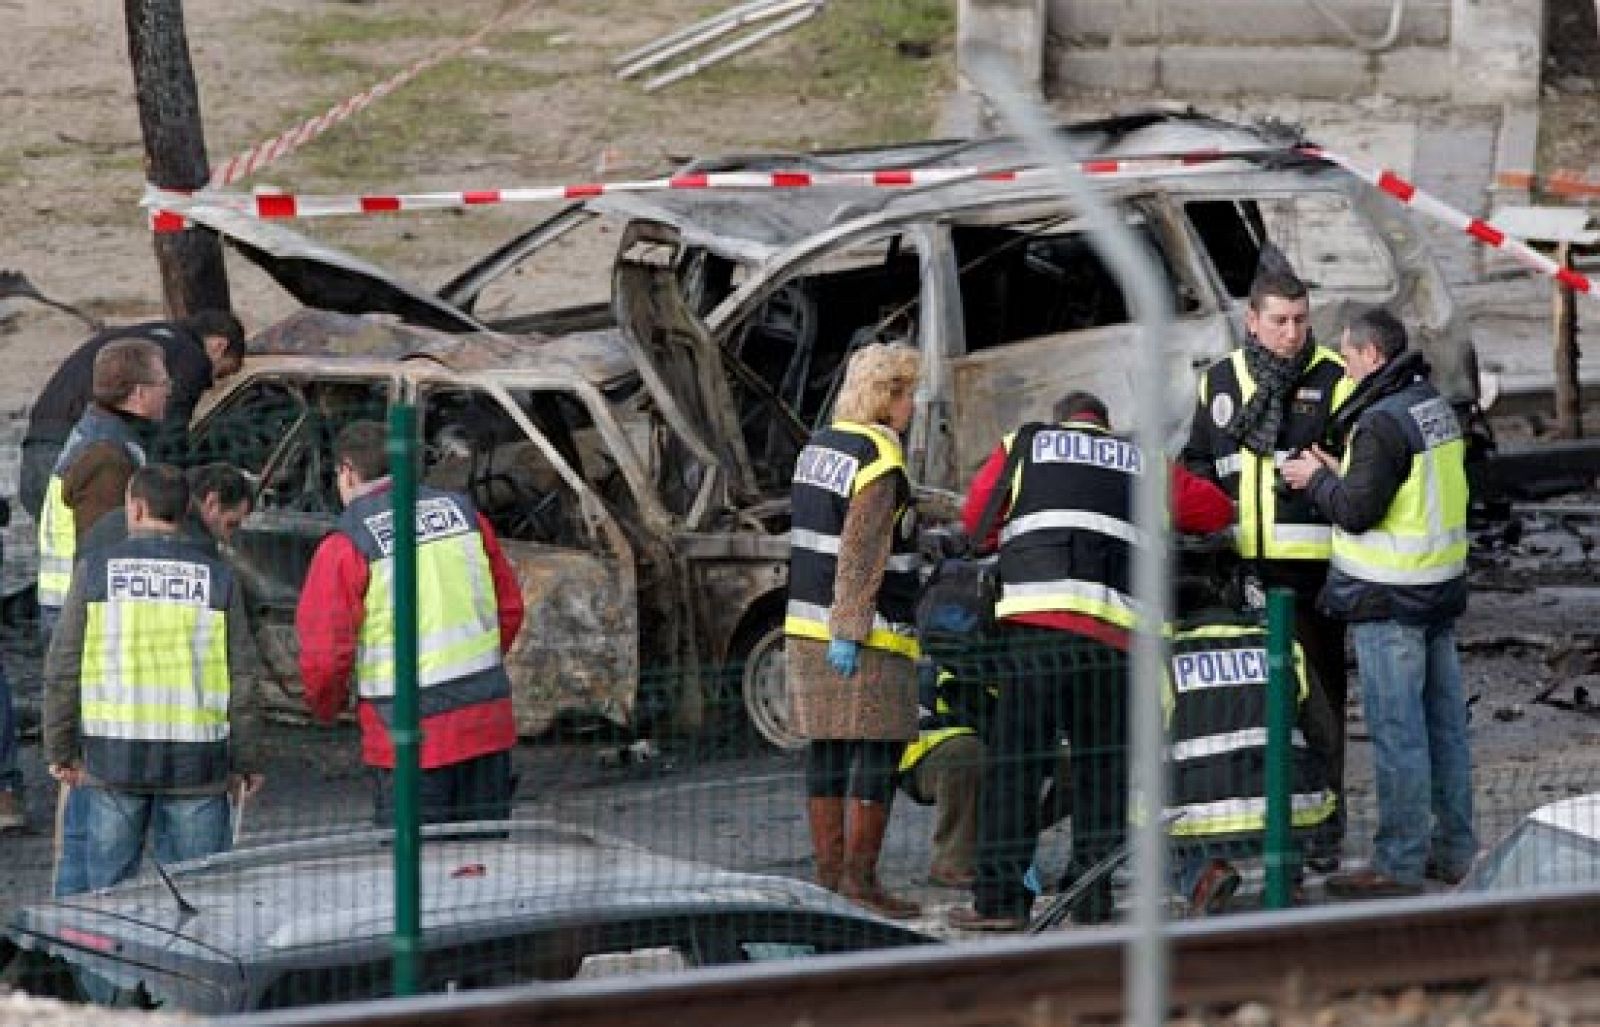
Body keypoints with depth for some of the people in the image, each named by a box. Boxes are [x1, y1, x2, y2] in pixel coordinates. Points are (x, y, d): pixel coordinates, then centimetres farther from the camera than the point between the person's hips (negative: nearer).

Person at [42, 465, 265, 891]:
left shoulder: (96, 570, -2)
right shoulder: (217, 579, -1)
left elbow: (63, 669, -1)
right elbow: (241, 679, 0)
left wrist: (60, 751, 8)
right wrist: (246, 761, 10)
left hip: (113, 759, 0)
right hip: (193, 760, 0)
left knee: (111, 886, 8)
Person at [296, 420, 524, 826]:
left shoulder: (345, 546, -8)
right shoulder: (462, 512, 8)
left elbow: (323, 655, -10)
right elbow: (510, 607, 14)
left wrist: (326, 706, 10)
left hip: (410, 733, -5)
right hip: (489, 722, 5)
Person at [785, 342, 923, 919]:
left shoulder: (819, 447, 12)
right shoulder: (880, 463, -14)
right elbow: (860, 553, -20)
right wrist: (849, 633, -22)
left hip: (810, 625, 9)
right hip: (867, 633, -9)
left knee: (827, 750, 8)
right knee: (878, 751, -5)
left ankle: (829, 873, 9)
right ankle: (859, 879, -7)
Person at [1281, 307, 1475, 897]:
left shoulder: (1383, 422, -18)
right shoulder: (1438, 408, 11)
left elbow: (1356, 511, -19)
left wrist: (1317, 479, -1)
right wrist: (1339, 471, 14)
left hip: (1388, 600, -9)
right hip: (1440, 585, 9)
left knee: (1396, 729, -5)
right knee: (1445, 722, 13)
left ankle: (1399, 864, -2)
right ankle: (1454, 850, 20)